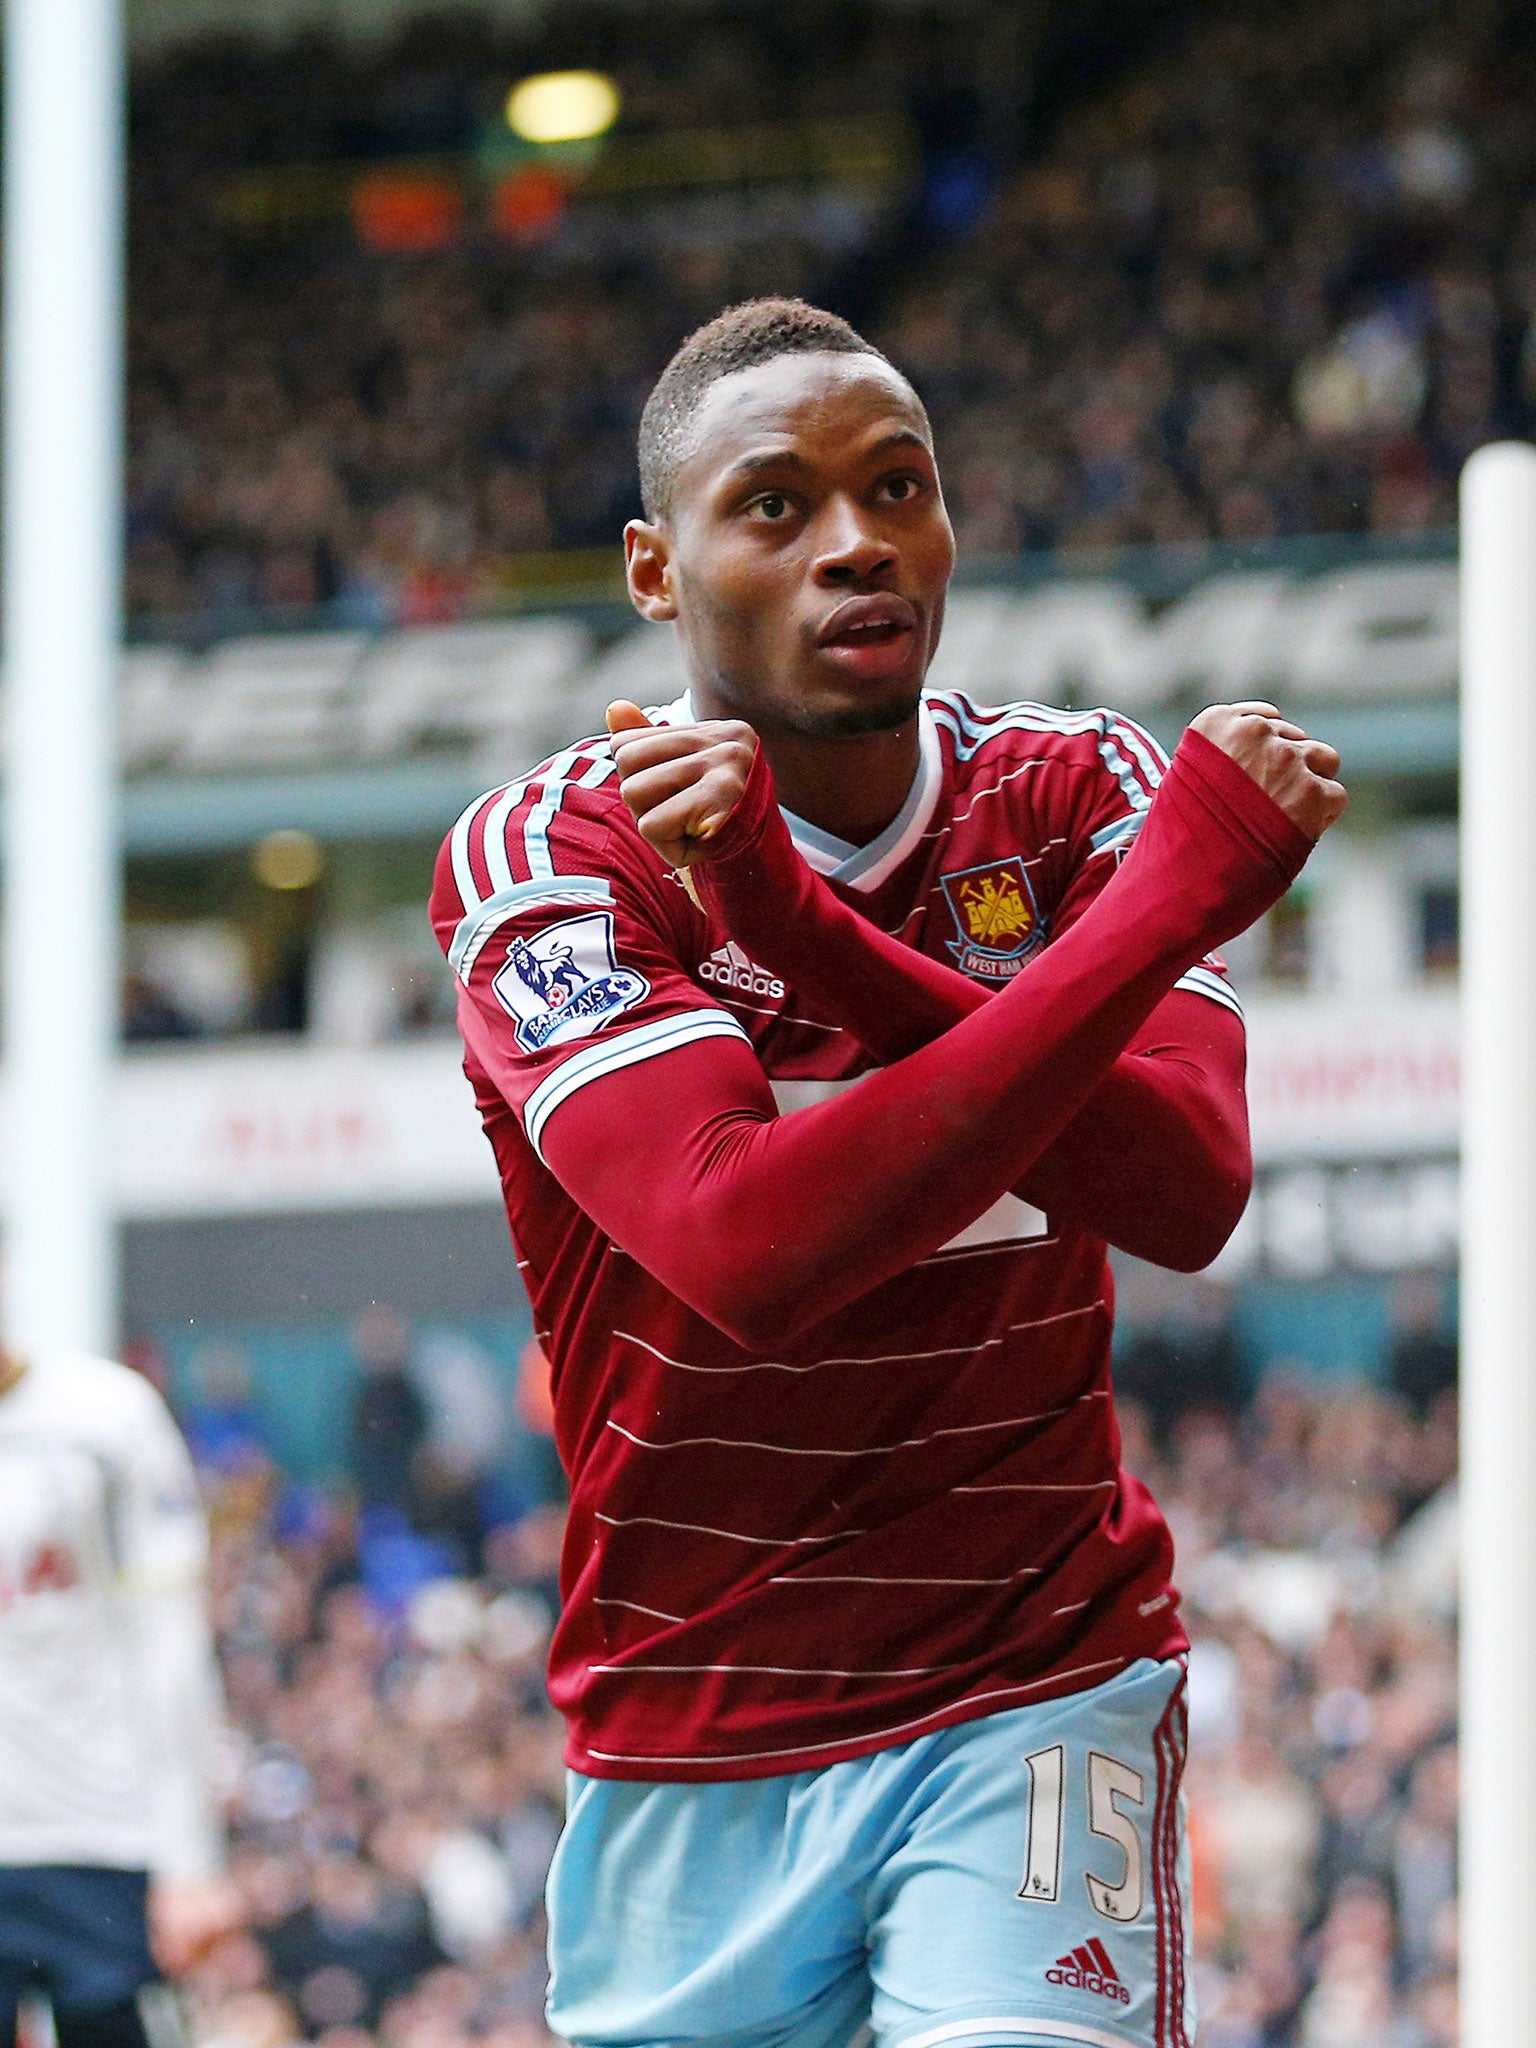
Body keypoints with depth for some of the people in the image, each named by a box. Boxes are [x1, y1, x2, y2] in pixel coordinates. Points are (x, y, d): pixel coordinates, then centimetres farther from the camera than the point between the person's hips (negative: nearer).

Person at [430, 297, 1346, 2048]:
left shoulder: (1075, 795, -1)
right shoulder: (542, 854, -10)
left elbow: (1187, 1197, -18)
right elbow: (745, 1254, -27)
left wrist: (805, 926, -27)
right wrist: (1180, 886, -26)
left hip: (1037, 1692, 0)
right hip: (686, 1752, 0)